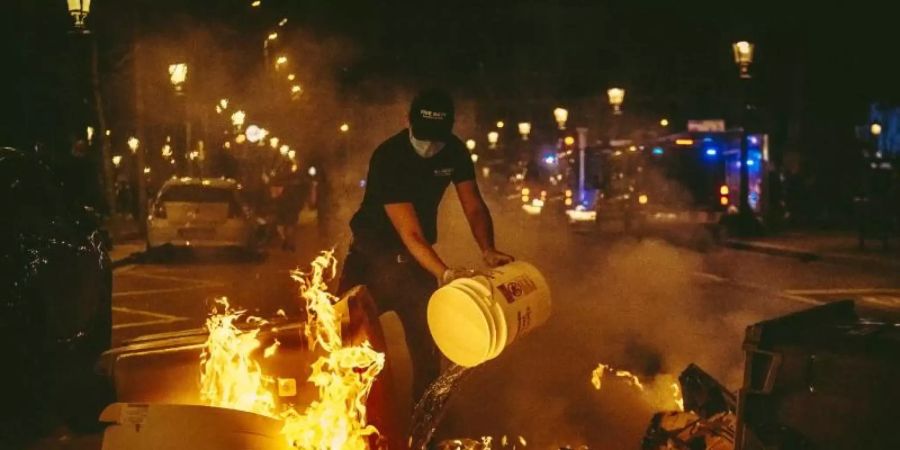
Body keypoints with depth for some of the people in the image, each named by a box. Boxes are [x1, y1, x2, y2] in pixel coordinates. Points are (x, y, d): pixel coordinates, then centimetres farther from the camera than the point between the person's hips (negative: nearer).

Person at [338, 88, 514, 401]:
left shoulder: (454, 152, -9)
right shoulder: (388, 158, -26)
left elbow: (474, 206, -6)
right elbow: (410, 233, -33)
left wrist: (487, 250, -25)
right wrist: (444, 273, -46)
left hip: (417, 259, 5)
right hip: (374, 255, -4)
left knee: (428, 349, 6)